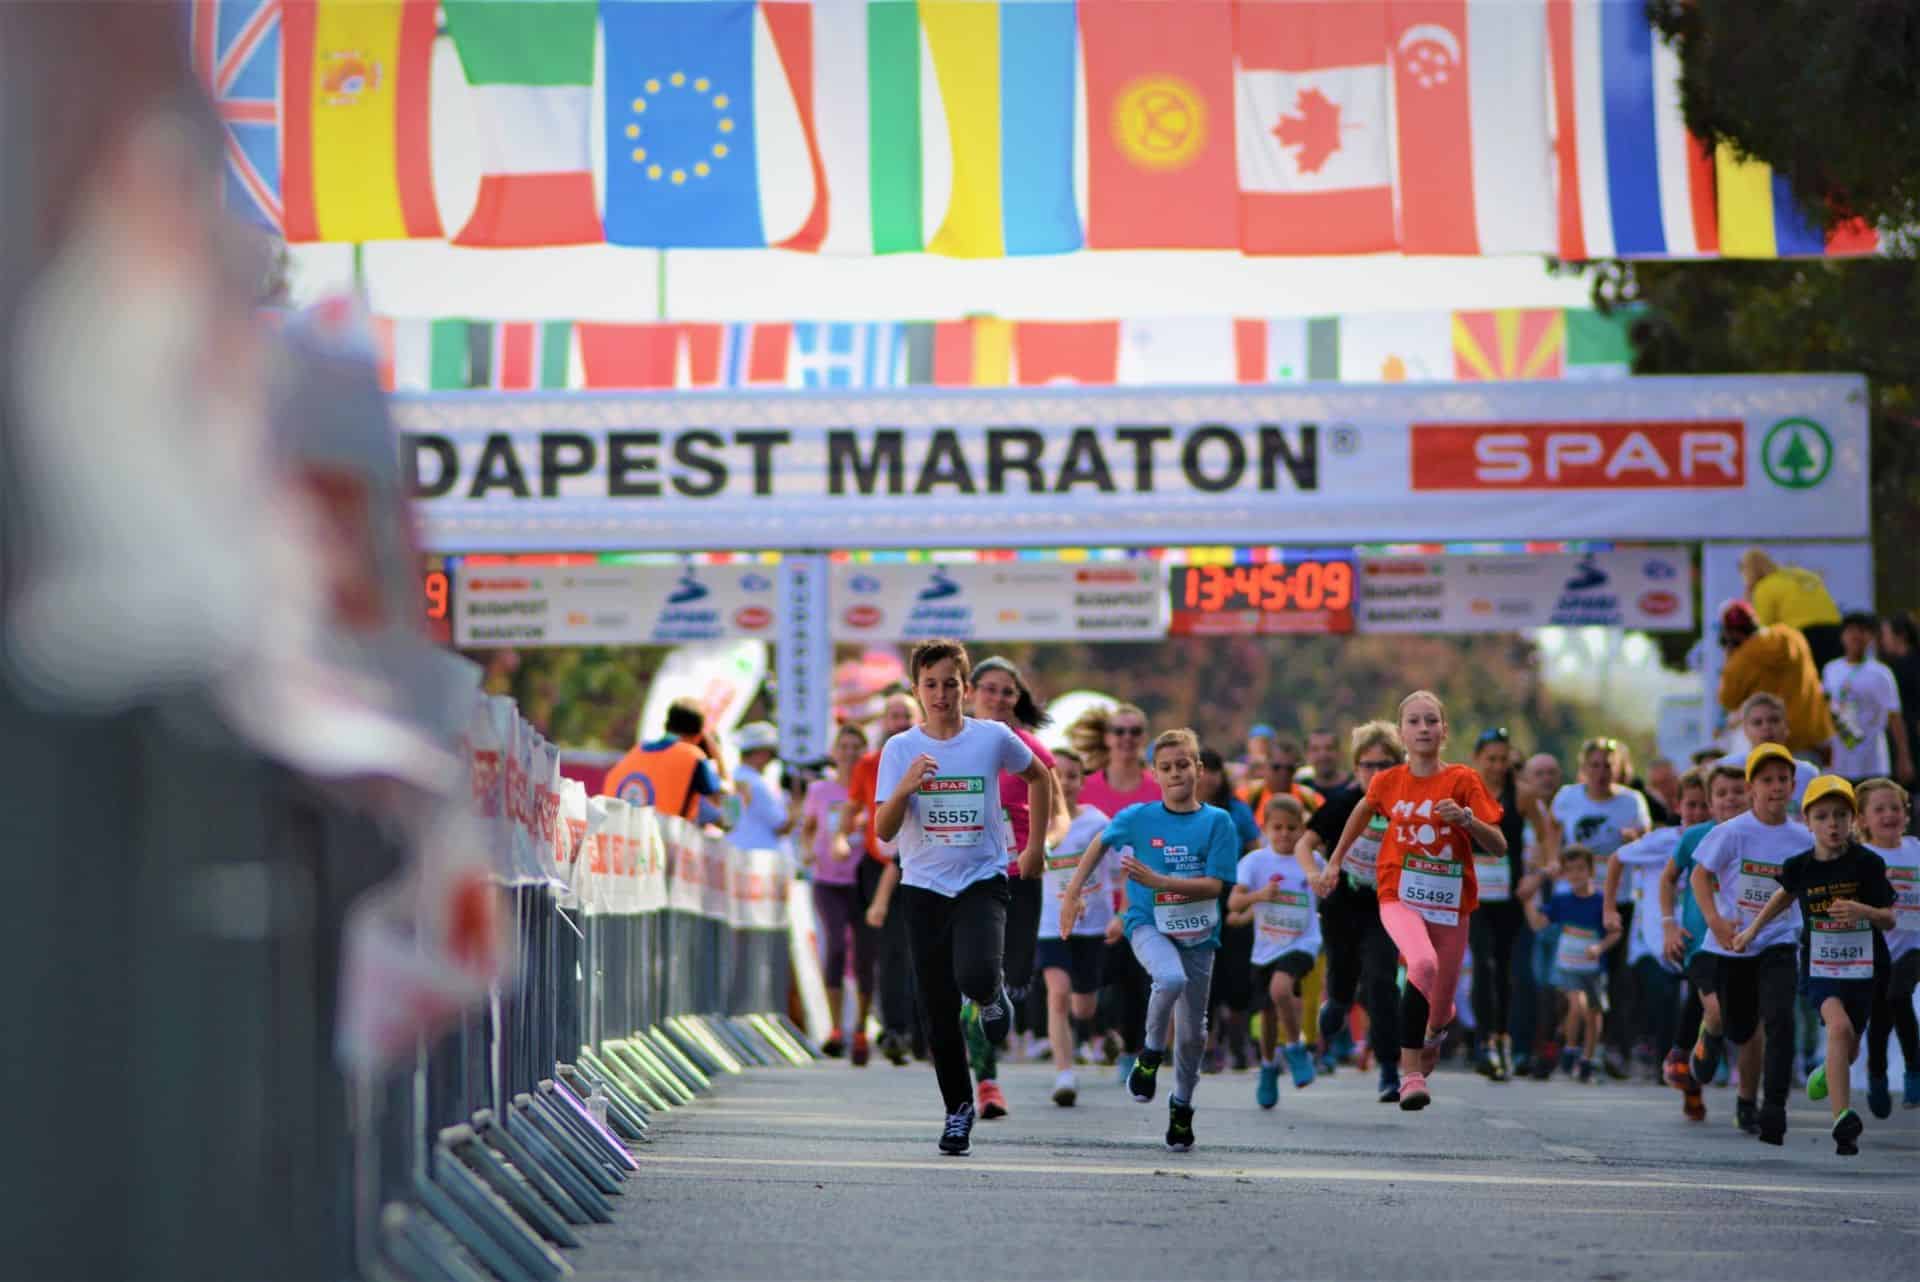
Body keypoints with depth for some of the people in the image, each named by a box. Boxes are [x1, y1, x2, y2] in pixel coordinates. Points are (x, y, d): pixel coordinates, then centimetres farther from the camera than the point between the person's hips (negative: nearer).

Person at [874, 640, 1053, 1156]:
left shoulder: (993, 738, -4)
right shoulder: (901, 748, -3)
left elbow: (1039, 775, 16)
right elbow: (884, 831, -9)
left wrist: (1036, 844, 15)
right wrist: (905, 788, -28)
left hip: (982, 882, -2)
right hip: (923, 887, 2)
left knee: (975, 978, -28)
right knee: (938, 1010, 3)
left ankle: (993, 993, 9)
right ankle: (958, 1109, 19)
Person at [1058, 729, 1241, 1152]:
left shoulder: (1216, 822, -6)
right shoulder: (1138, 817, -3)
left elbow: (1214, 885, -12)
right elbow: (1100, 843, 16)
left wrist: (1159, 881, -23)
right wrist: (1073, 892, 11)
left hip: (1198, 932, 2)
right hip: (1149, 925, -2)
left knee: (1193, 1029, 8)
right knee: (1172, 978, -34)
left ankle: (1182, 1106, 32)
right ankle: (1151, 1053, -9)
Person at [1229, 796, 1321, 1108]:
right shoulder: (1255, 861, -7)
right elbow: (1233, 902, -19)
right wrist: (1259, 895, -34)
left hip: (1301, 944, -2)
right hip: (1265, 948, 2)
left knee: (1280, 988, -30)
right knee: (1268, 1013, 12)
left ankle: (1295, 1048, -10)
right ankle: (1268, 1068, 38)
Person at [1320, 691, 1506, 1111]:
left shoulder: (1463, 781, -5)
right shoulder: (1388, 783, 0)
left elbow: (1499, 845, -8)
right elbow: (1363, 811, 23)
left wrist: (1467, 818, -25)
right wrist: (1335, 861, 26)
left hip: (1450, 903, 1)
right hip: (1400, 897, -1)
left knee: (1440, 1011, 8)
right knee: (1424, 964, -32)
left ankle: (1433, 1032, 48)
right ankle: (1410, 1073, -26)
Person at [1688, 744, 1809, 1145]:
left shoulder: (1803, 840, -2)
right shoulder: (1733, 833, -11)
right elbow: (1700, 875, -5)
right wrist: (1715, 921, -18)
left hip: (1779, 943, 1)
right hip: (1731, 944, -1)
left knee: (1779, 1020, -20)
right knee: (1738, 1030, 12)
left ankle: (1773, 1111, -16)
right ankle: (1710, 1037, 51)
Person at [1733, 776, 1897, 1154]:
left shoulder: (1867, 864, -11)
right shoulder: (1801, 867, -5)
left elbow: (1889, 920, -8)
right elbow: (1786, 894, 19)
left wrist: (1863, 911, -29)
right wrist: (1752, 929, 20)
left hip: (1863, 966, 1)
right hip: (1820, 965, -1)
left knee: (1848, 1049, 14)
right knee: (1839, 1027, -25)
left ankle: (1827, 1075, 52)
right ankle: (1843, 1120, -28)